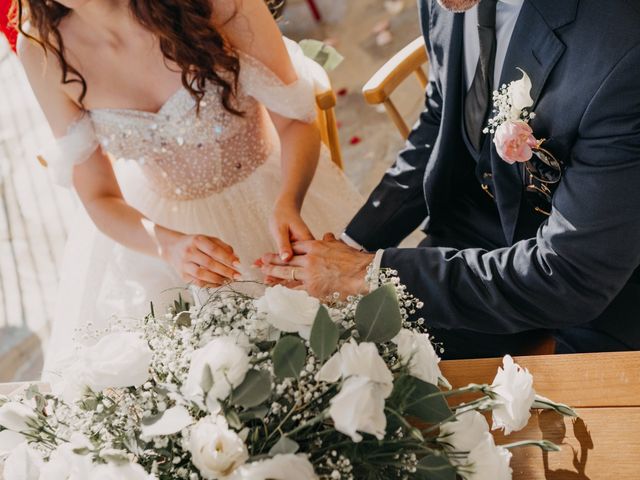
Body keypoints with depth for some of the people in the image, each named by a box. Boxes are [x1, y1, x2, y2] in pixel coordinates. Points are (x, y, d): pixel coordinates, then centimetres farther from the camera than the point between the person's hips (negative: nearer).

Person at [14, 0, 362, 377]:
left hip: (273, 194, -1)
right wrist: (168, 245, -30)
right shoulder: (42, 48, -16)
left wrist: (287, 203, -36)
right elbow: (99, 198, -9)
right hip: (156, 227, 2)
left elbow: (297, 119, -15)